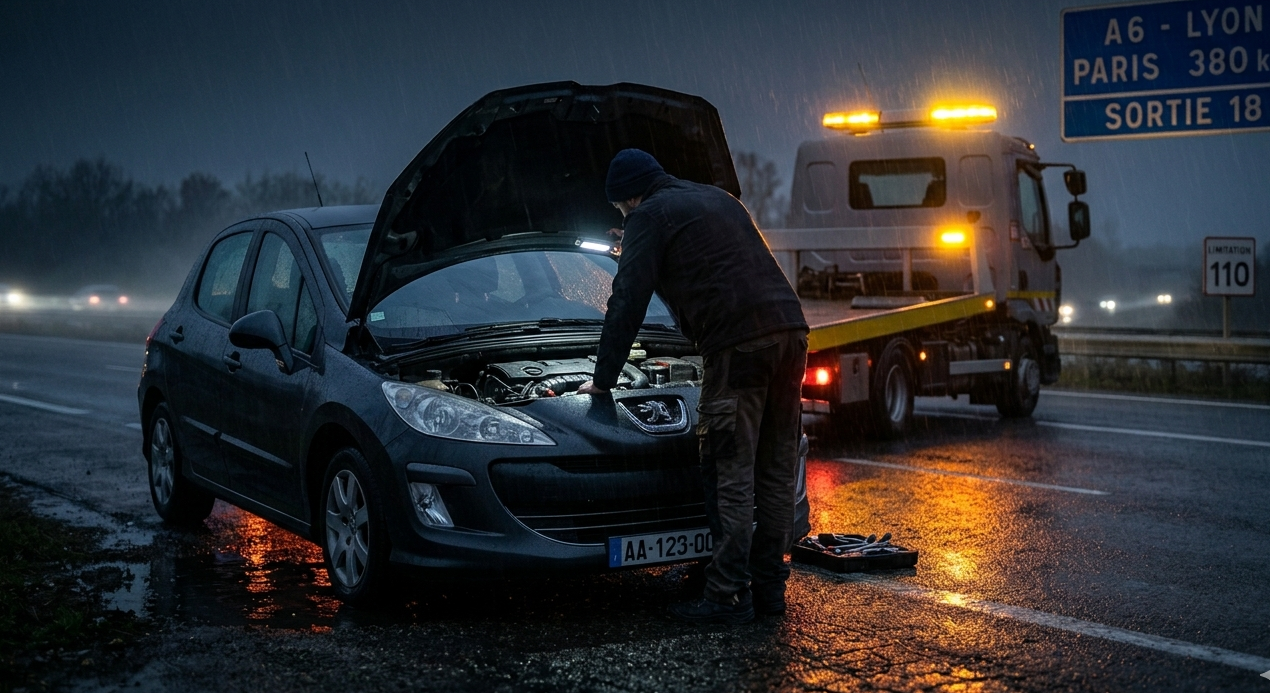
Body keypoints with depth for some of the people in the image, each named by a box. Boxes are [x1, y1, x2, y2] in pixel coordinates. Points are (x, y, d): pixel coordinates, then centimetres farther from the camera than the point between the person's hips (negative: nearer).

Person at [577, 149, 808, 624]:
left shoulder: (650, 217, 5)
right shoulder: (720, 200, 29)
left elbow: (628, 304, 3)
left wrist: (603, 379, 9)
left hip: (738, 343, -8)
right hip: (790, 332, 8)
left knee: (731, 476, -5)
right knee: (775, 472, 11)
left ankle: (729, 596, -3)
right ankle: (769, 586, 16)